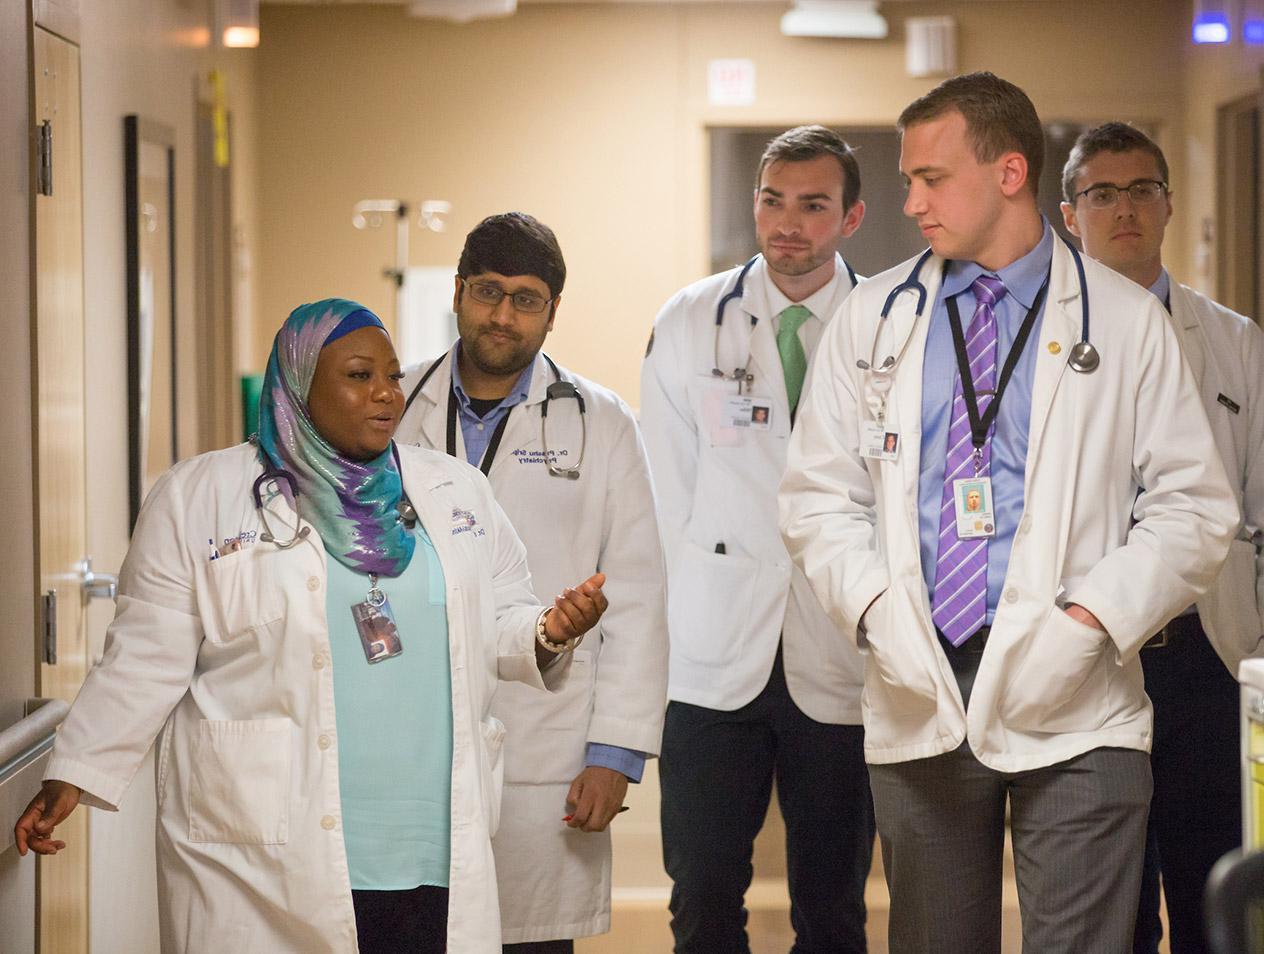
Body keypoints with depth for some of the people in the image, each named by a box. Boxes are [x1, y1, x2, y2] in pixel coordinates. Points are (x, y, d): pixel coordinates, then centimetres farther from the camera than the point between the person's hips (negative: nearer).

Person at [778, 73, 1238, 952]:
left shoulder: (1126, 322, 2)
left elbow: (1194, 508, 1)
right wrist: (876, 607, -8)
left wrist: (1090, 619, -12)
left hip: (1073, 713, -2)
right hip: (918, 700, 3)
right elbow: (819, 494, 10)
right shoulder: (874, 318, 10)